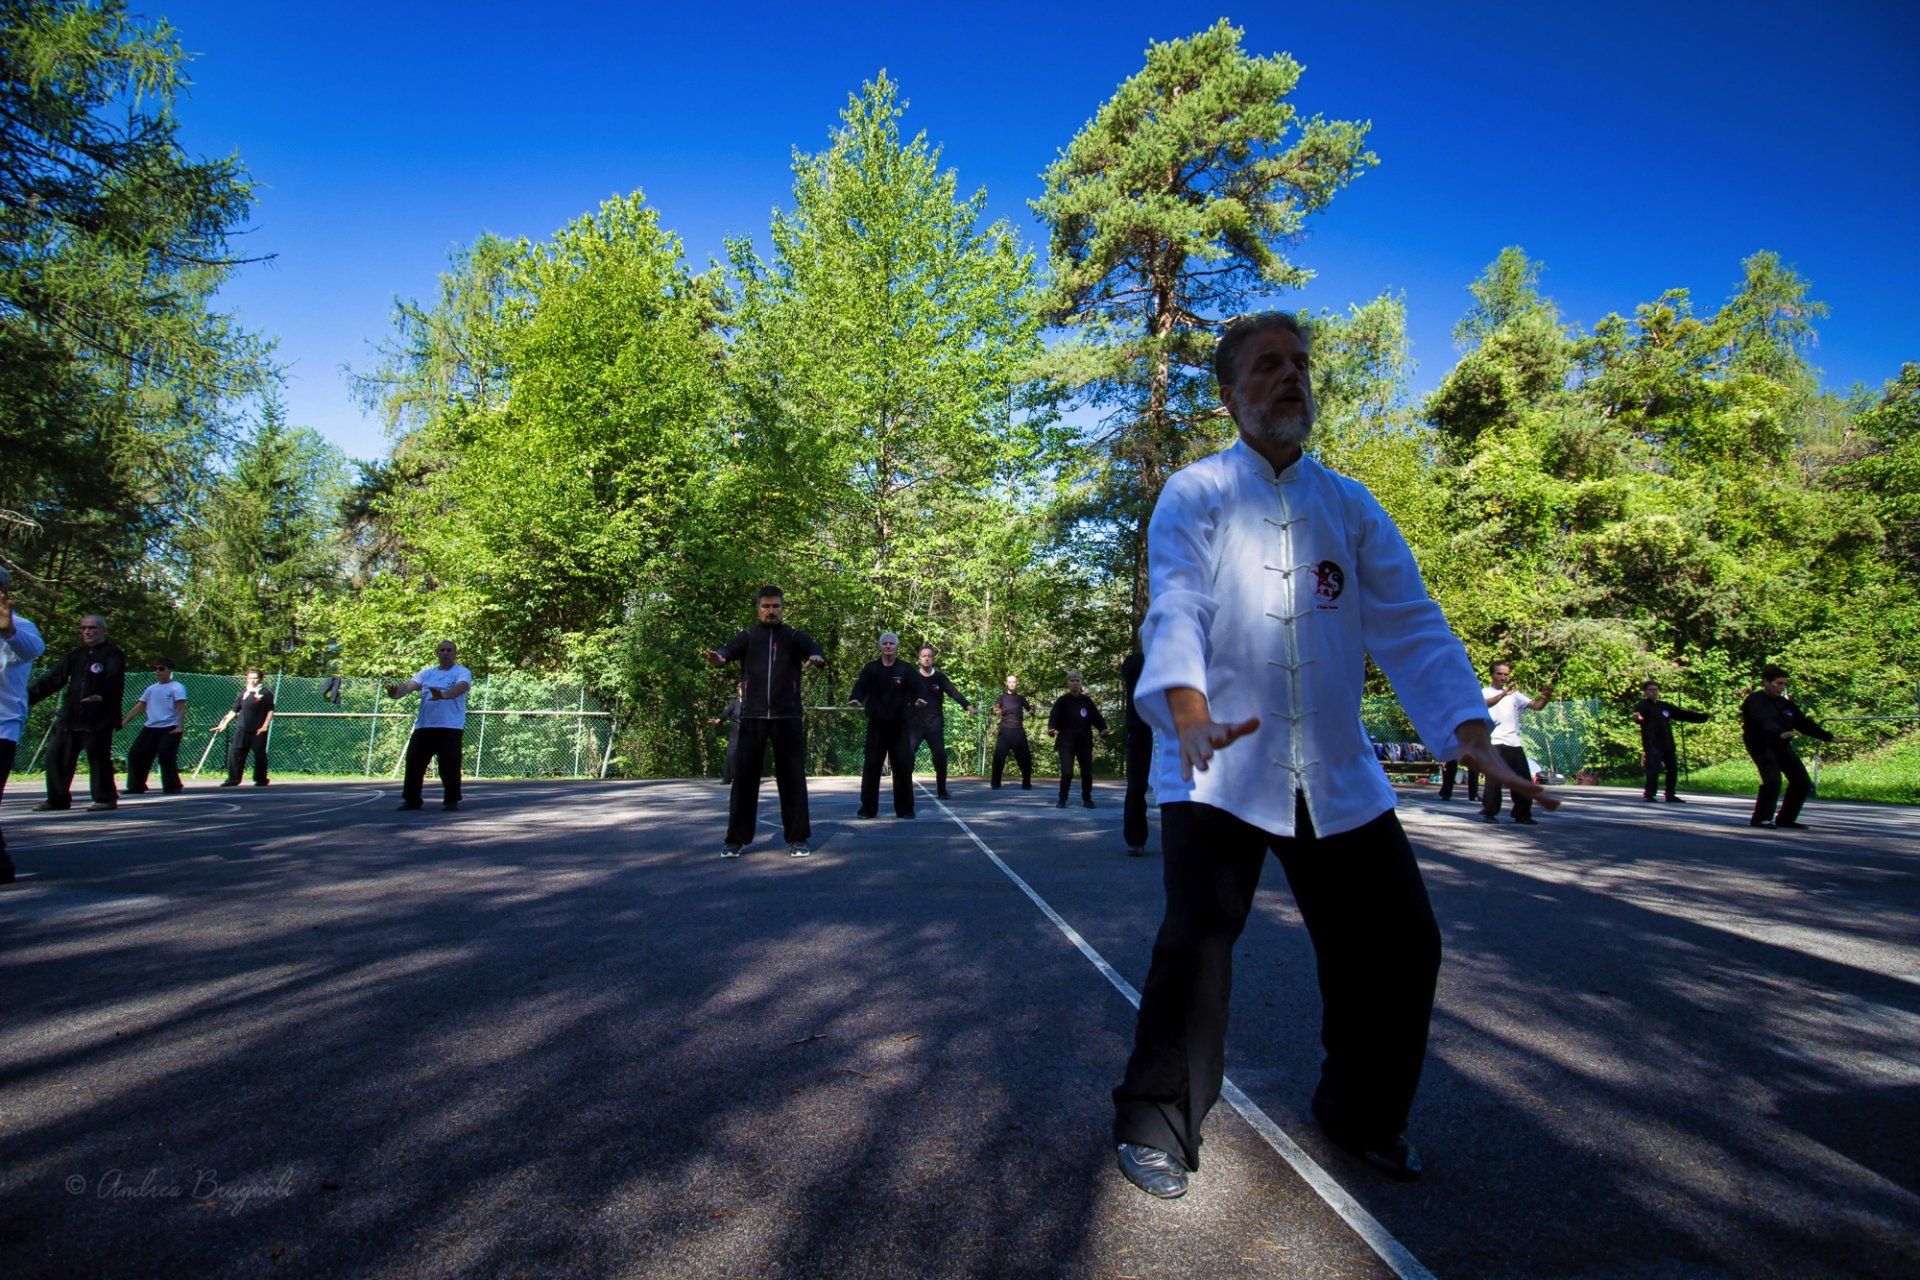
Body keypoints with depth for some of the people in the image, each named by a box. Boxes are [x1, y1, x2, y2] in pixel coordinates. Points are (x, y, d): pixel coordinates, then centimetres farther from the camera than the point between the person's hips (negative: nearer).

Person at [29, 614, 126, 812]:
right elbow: (53, 678, 19)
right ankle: (57, 799, 19)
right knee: (55, 754, 8)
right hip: (70, 716, 8)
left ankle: (105, 798, 3)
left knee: (98, 757, -6)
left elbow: (114, 682, -17)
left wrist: (102, 696, -36)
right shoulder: (77, 655, 19)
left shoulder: (112, 654, -2)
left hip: (98, 719, -7)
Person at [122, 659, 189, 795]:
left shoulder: (177, 687, -4)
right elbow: (140, 707, 22)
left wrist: (180, 726, -27)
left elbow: (181, 708, -14)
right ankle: (137, 787, 17)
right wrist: (124, 722, 16)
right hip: (150, 728, 8)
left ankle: (172, 787, -7)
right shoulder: (151, 688, 16)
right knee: (135, 754, 5)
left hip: (170, 729, -7)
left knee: (166, 756, -16)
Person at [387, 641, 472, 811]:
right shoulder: (426, 673, 18)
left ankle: (451, 800, 5)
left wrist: (443, 695, -40)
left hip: (451, 728, -5)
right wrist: (396, 692, -21)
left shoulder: (462, 672, 3)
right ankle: (411, 800, 18)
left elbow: (461, 687, -19)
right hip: (423, 727, 5)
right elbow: (410, 685, 2)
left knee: (449, 765, -9)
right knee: (413, 763, 4)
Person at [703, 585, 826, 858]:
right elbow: (729, 651, -10)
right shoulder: (747, 637, 10)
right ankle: (737, 839, 11)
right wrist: (717, 657, -35)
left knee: (792, 778, 1)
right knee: (744, 777, 2)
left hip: (788, 717, -1)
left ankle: (798, 838, 10)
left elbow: (814, 650, -11)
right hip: (752, 717, 1)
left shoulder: (795, 637, 9)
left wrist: (816, 658, -36)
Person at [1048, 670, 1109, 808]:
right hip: (1066, 741, -3)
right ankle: (1062, 799, 8)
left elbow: (1096, 717, 0)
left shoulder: (1087, 701, 7)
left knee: (1087, 772, 1)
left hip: (1084, 741, 3)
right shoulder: (1062, 701, -2)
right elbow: (1054, 716, -13)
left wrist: (1103, 729, -20)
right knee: (1067, 772, -12)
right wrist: (1052, 728, -34)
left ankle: (1087, 799, 22)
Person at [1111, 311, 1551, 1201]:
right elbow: (1175, 605, -16)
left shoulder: (1350, 507, 13)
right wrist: (1187, 707, -35)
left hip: (1335, 770, 5)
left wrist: (1468, 731, -12)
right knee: (1196, 941, -14)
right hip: (1219, 766, -4)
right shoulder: (1195, 495, 1)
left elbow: (1409, 623, 3)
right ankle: (1156, 1126, 10)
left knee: (1398, 943, 7)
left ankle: (1361, 1114, 33)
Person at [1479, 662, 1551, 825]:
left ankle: (1522, 814, 14)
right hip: (1495, 742, -5)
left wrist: (1545, 696, -13)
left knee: (1523, 779, 4)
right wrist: (1503, 694, -35)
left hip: (1515, 743, 5)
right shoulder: (1485, 692, 5)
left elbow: (1536, 706, 8)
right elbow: (1484, 703, -19)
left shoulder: (1514, 694, 19)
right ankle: (1489, 813, -1)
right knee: (1494, 778, -10)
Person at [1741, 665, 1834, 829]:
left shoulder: (1785, 703, 15)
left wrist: (1828, 737, 5)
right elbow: (1765, 722, -27)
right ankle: (1760, 819, -11)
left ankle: (1786, 819, 17)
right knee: (1772, 780, -23)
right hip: (1761, 746, -8)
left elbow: (1803, 722, 14)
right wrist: (1780, 733, -44)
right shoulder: (1755, 700, -10)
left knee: (1803, 782, 4)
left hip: (1782, 746, 8)